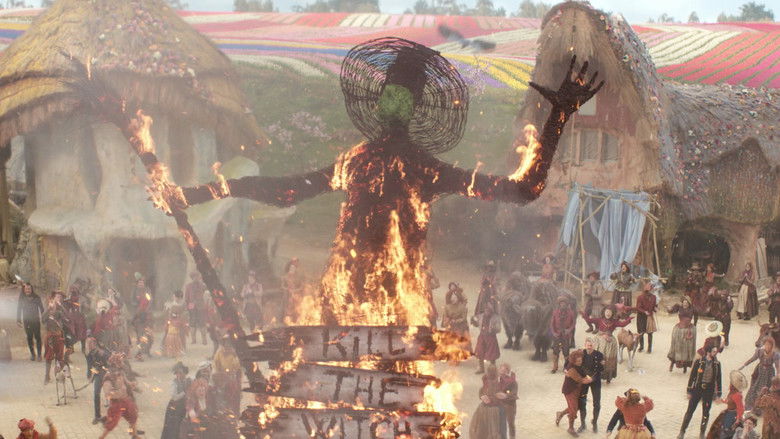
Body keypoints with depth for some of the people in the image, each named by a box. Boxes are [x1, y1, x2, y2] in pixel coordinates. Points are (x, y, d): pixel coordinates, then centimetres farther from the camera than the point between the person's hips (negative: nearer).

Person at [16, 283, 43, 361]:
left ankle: (39, 354, 1)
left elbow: (41, 308, 4)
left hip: (36, 320, -1)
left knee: (37, 337, -5)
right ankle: (32, 354, 15)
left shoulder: (36, 298, -2)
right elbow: (19, 310, 8)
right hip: (27, 321, 1)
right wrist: (18, 320, 3)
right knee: (29, 338, 4)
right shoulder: (22, 299, 1)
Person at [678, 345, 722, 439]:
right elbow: (692, 376, -3)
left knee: (706, 413, 7)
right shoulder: (699, 361, -7)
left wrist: (718, 394, 8)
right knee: (690, 410, 1)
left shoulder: (717, 364, 1)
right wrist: (689, 391, -3)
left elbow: (718, 379, 8)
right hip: (697, 389, -2)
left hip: (709, 390, 2)